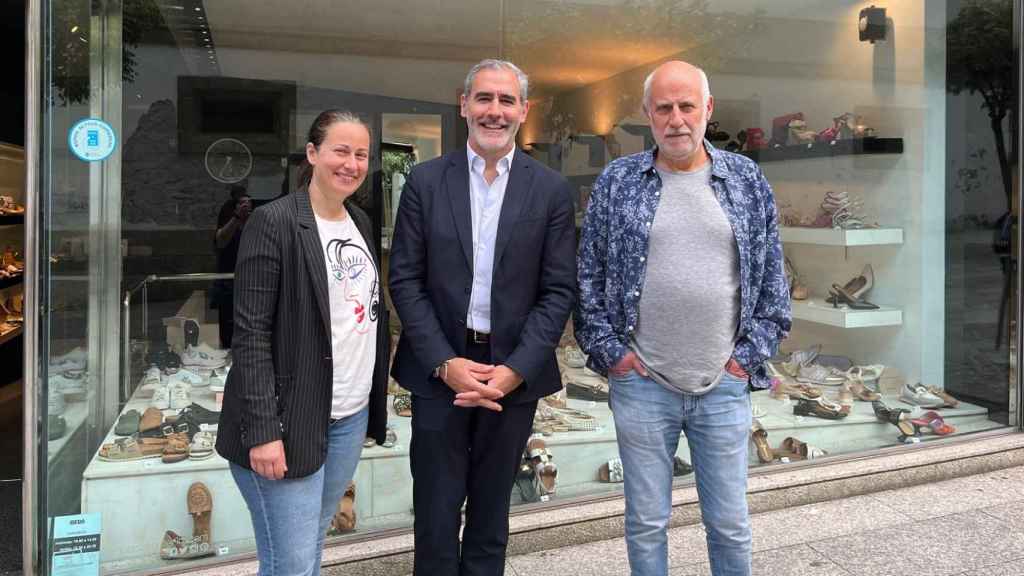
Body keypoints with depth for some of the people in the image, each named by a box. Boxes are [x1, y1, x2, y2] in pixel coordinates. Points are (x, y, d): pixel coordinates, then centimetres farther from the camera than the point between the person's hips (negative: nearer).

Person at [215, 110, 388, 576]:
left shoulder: (361, 222, 11)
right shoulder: (273, 222, -11)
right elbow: (251, 333, -14)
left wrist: (373, 406, 14)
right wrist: (263, 429, -20)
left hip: (351, 418, 7)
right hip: (291, 422, -6)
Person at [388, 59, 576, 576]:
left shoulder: (551, 189, 0)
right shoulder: (426, 180, 0)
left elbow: (559, 291, -3)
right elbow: (405, 280, -2)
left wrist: (516, 369, -13)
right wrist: (445, 363, -12)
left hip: (514, 371, 1)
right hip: (440, 370, 0)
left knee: (491, 509, 15)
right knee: (436, 509, 9)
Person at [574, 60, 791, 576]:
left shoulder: (748, 180, 4)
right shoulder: (615, 182, 1)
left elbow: (771, 277, 8)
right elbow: (588, 275, 4)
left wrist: (752, 352, 2)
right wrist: (607, 349, -2)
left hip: (725, 384, 1)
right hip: (641, 382, 0)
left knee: (730, 523, 13)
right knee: (646, 523, 12)